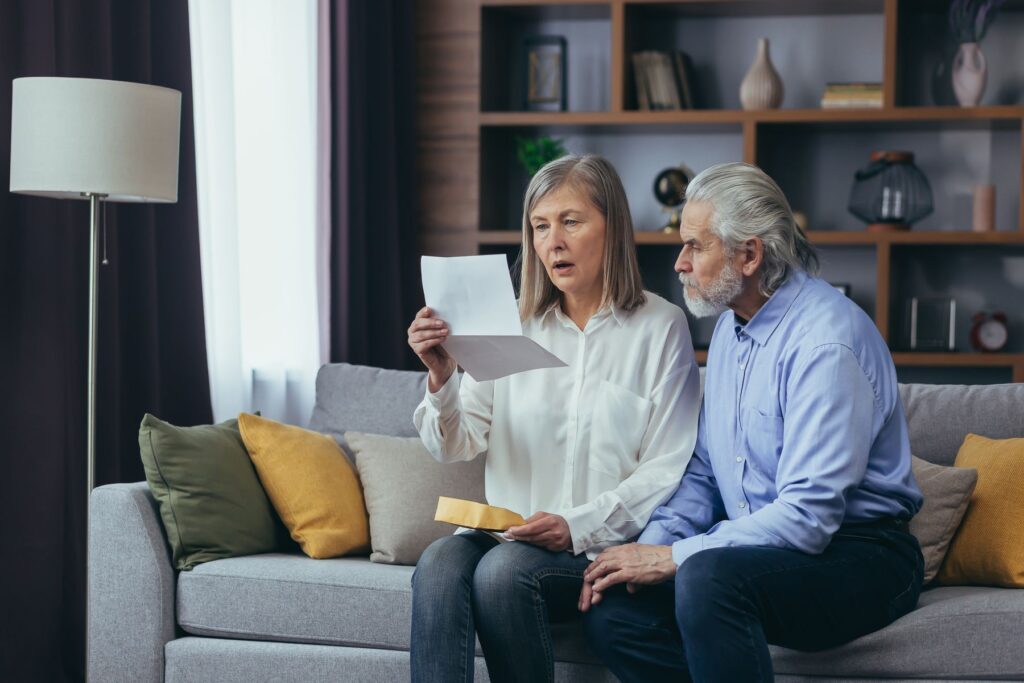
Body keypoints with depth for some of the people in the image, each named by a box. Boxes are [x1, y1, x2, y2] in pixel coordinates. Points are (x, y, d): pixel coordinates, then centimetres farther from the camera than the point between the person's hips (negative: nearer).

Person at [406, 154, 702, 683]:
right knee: (438, 565, -28)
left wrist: (578, 526, -16)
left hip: (606, 544, -3)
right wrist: (441, 378, -13)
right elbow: (457, 446, 7)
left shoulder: (660, 327, 1)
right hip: (508, 533, 3)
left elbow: (668, 470, -4)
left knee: (504, 571, -32)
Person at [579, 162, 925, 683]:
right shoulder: (731, 324, 11)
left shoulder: (827, 342, -20)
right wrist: (652, 544, -4)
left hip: (856, 556, -8)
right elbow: (704, 473, 15)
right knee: (609, 609, -13)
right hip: (758, 546, 9)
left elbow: (808, 516, -25)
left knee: (709, 576, -36)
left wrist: (674, 557, -21)